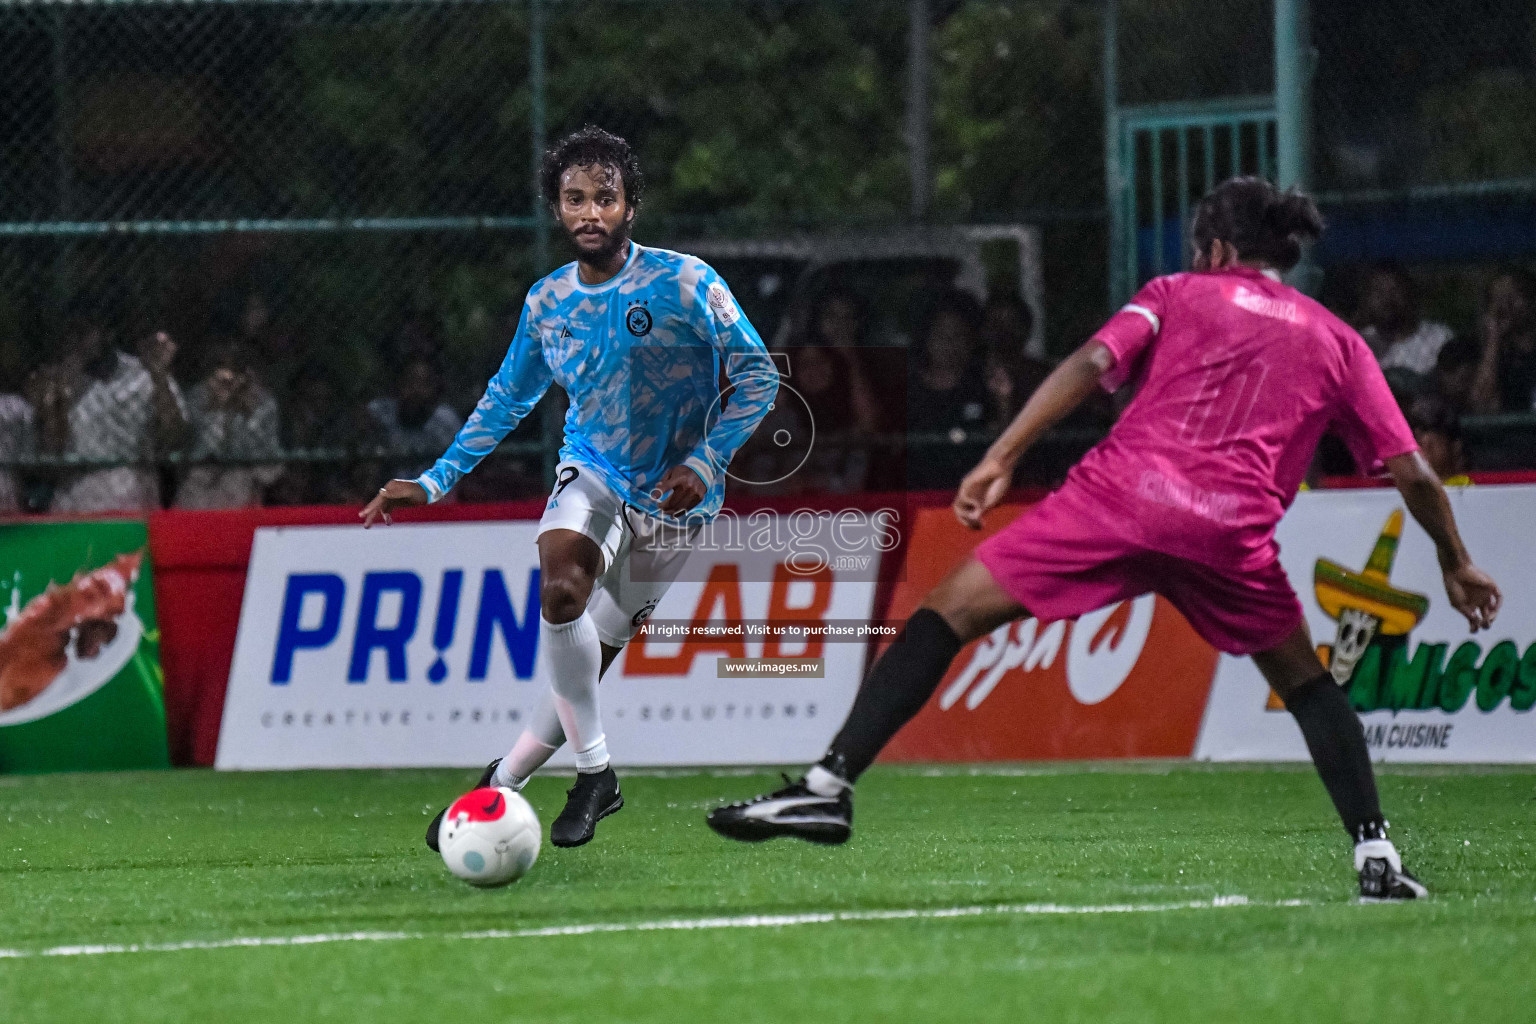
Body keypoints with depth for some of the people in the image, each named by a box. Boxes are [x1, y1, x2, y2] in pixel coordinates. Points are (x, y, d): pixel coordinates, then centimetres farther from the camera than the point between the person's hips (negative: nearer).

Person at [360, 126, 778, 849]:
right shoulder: (547, 303, -1)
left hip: (672, 498, -2)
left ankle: (501, 782, 15)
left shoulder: (686, 284, -14)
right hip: (590, 473, 2)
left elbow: (758, 376, -8)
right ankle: (594, 773, -18)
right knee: (562, 585, -29)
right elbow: (506, 399, 14)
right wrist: (433, 483, 9)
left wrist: (704, 463, -19)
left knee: (592, 658, -2)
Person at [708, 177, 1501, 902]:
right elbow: (1411, 471, 22)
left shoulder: (1179, 294, 21)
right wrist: (1457, 565, 35)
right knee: (1305, 683, 24)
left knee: (949, 612, 4)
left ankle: (832, 782, -8)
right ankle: (1375, 855, 11)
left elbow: (1092, 365, 3)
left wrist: (1000, 459, -1)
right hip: (1233, 528, 2)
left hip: (1124, 488, -2)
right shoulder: (1337, 342, 25)